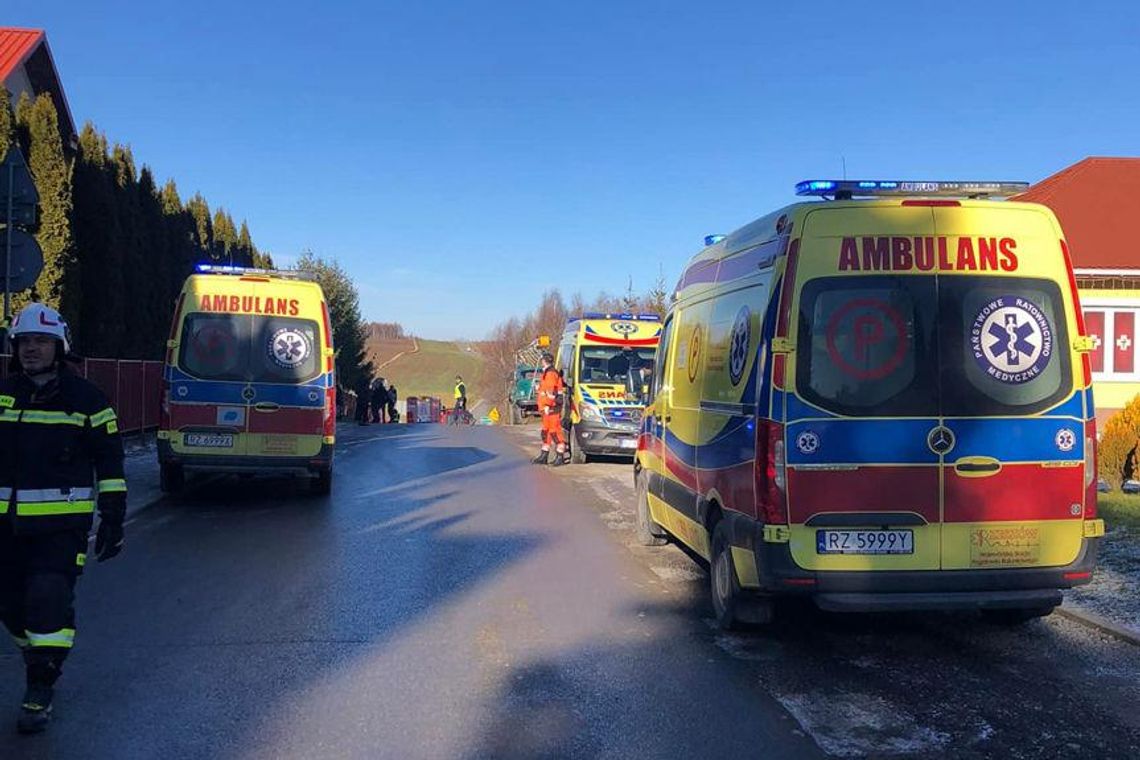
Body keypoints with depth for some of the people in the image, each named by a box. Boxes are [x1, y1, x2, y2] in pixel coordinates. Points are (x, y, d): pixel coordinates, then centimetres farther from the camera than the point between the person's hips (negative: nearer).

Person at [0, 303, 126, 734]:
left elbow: (110, 463, 2)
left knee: (50, 603, -11)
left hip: (62, 524, -4)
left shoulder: (86, 399, -1)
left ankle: (40, 694, -1)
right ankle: (42, 661, 35)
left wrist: (113, 520, -1)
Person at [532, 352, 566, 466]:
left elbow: (551, 392, -21)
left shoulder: (551, 374, -14)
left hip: (551, 408, -11)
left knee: (554, 431, -9)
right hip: (548, 409, 11)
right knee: (545, 431, 15)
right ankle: (543, 456, 22)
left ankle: (560, 457, -8)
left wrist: (548, 405, -23)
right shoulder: (547, 373, 19)